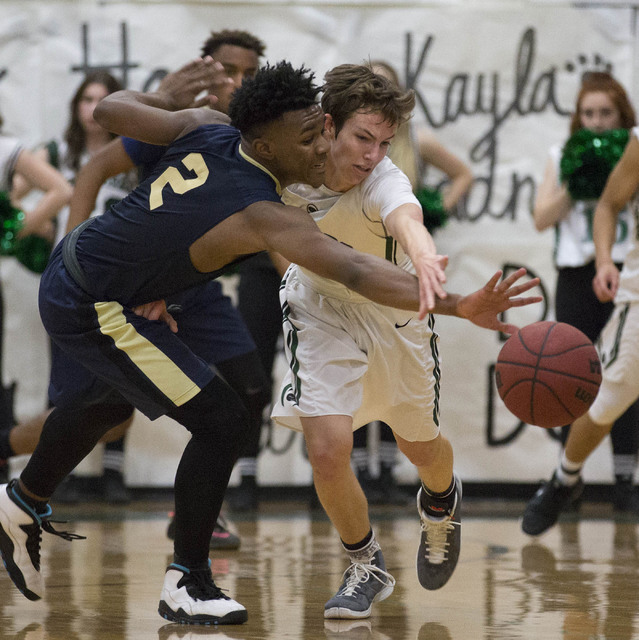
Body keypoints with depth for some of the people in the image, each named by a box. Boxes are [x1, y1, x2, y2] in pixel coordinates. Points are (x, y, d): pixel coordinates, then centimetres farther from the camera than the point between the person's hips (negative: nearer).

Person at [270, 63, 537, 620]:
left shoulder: (384, 182, -36)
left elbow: (408, 222, -61)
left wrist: (426, 266, -84)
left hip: (391, 311, -1)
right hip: (321, 308, 1)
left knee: (419, 444, 16)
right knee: (328, 449, -16)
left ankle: (441, 503, 56)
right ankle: (366, 568, 11)